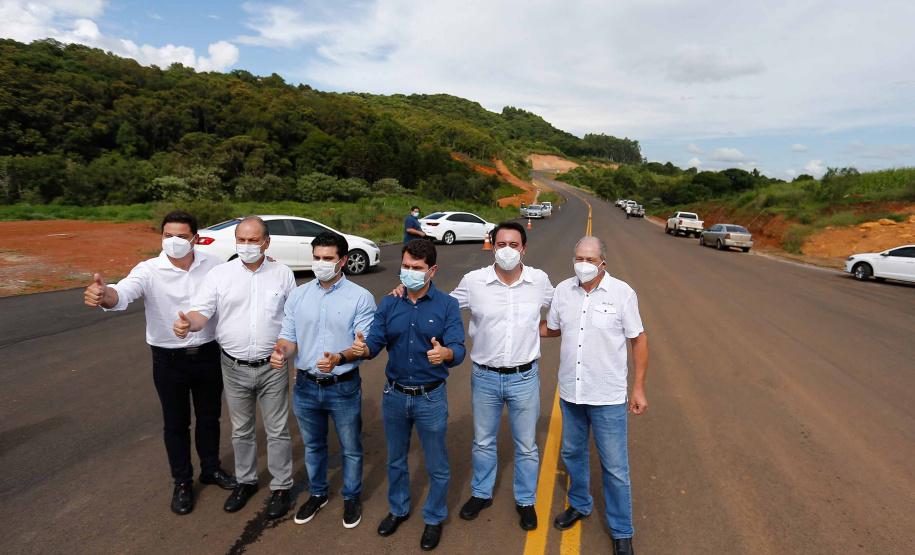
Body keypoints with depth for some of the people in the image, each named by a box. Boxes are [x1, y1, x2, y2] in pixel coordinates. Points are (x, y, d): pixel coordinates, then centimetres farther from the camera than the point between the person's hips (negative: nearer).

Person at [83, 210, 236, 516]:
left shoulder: (213, 266, -6)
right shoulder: (149, 270, -14)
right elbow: (123, 293, -32)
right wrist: (104, 294, -53)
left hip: (208, 354, 2)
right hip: (169, 360, -1)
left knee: (209, 416, 18)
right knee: (176, 423, 14)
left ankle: (211, 469, 41)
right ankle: (182, 482, 34)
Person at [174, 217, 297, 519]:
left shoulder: (283, 273, -2)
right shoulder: (220, 273, -2)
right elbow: (202, 312, -9)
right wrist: (188, 323, -33)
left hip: (272, 367, -1)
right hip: (234, 367, 2)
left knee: (277, 430, 8)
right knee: (241, 430, 18)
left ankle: (281, 486, 27)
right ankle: (246, 481, 39)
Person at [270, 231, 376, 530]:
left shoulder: (360, 298, -11)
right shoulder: (298, 295, 2)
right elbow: (288, 336, 3)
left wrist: (339, 358, -34)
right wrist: (280, 351, -20)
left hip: (343, 387, -3)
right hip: (305, 385, 4)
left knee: (351, 448, 14)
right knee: (313, 446, 22)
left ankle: (351, 497, 39)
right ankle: (317, 494, 46)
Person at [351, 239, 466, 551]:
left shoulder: (447, 306, -11)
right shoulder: (389, 304, -1)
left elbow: (459, 350, -19)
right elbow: (375, 342, -7)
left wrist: (445, 353, -42)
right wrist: (362, 348, -30)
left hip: (431, 398, -3)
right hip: (395, 395, 3)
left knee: (437, 466, 13)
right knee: (395, 460, 23)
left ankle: (434, 519, 39)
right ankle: (398, 509, 48)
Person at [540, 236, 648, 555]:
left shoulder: (622, 293, -11)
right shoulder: (563, 290, -2)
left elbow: (638, 339, -5)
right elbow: (551, 328, 13)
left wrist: (639, 388, -6)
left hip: (607, 397, -4)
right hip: (570, 391, 4)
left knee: (615, 467, 7)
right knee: (572, 452, 21)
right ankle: (579, 505, 47)